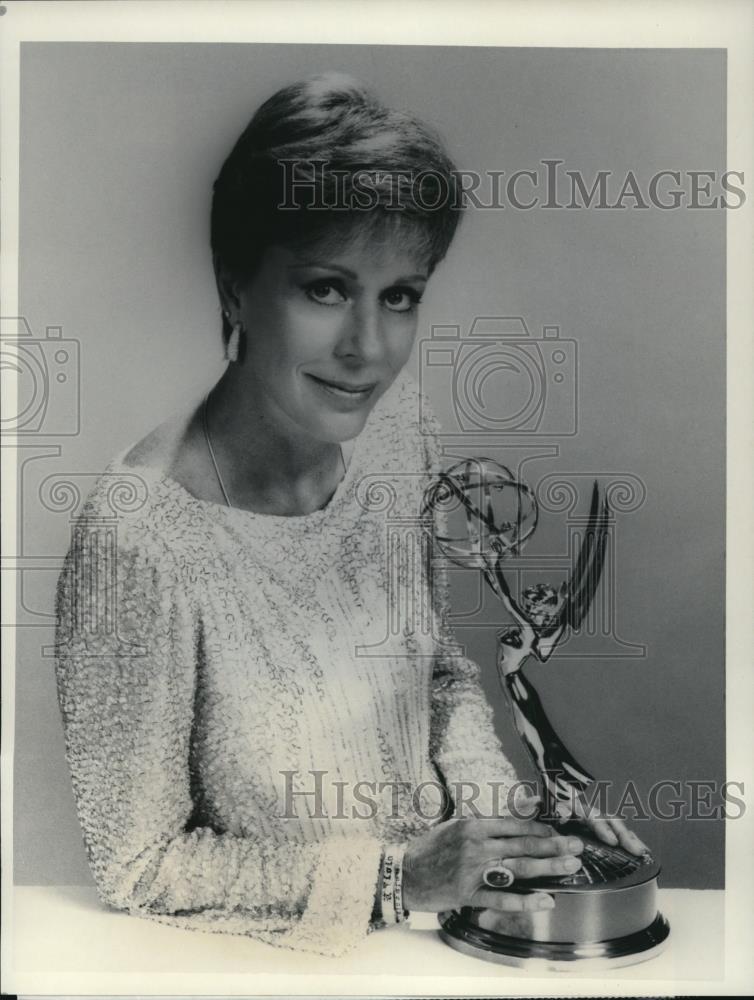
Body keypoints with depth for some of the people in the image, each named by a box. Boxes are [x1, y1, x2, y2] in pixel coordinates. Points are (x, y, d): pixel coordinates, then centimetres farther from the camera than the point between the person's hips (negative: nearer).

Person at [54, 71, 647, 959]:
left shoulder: (397, 427, -9)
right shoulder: (139, 538, -28)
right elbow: (138, 870, -16)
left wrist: (505, 805, -8)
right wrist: (397, 877, -19)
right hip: (281, 962, -4)